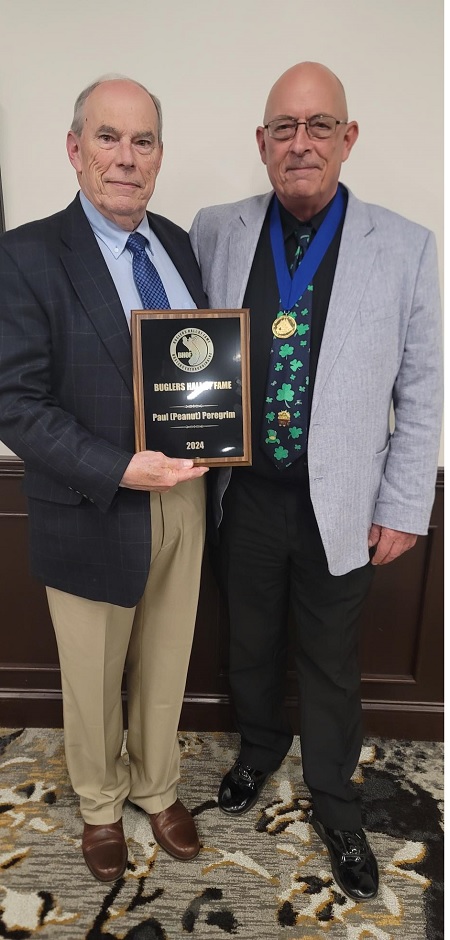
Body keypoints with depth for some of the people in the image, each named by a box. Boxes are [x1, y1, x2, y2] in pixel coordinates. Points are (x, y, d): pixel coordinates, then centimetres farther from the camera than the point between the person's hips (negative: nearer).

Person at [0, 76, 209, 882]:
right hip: (94, 510, -4)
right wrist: (121, 470, -25)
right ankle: (101, 803, 48)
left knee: (166, 664, 22)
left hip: (183, 495, 5)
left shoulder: (178, 244, 6)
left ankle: (159, 788, 49)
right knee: (94, 680, 18)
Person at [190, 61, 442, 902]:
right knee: (250, 643, 22)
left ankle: (333, 802, 44)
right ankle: (258, 748, 53)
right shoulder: (214, 233, -1)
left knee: (331, 664, 17)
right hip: (244, 496, 2)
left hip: (339, 507, -1)